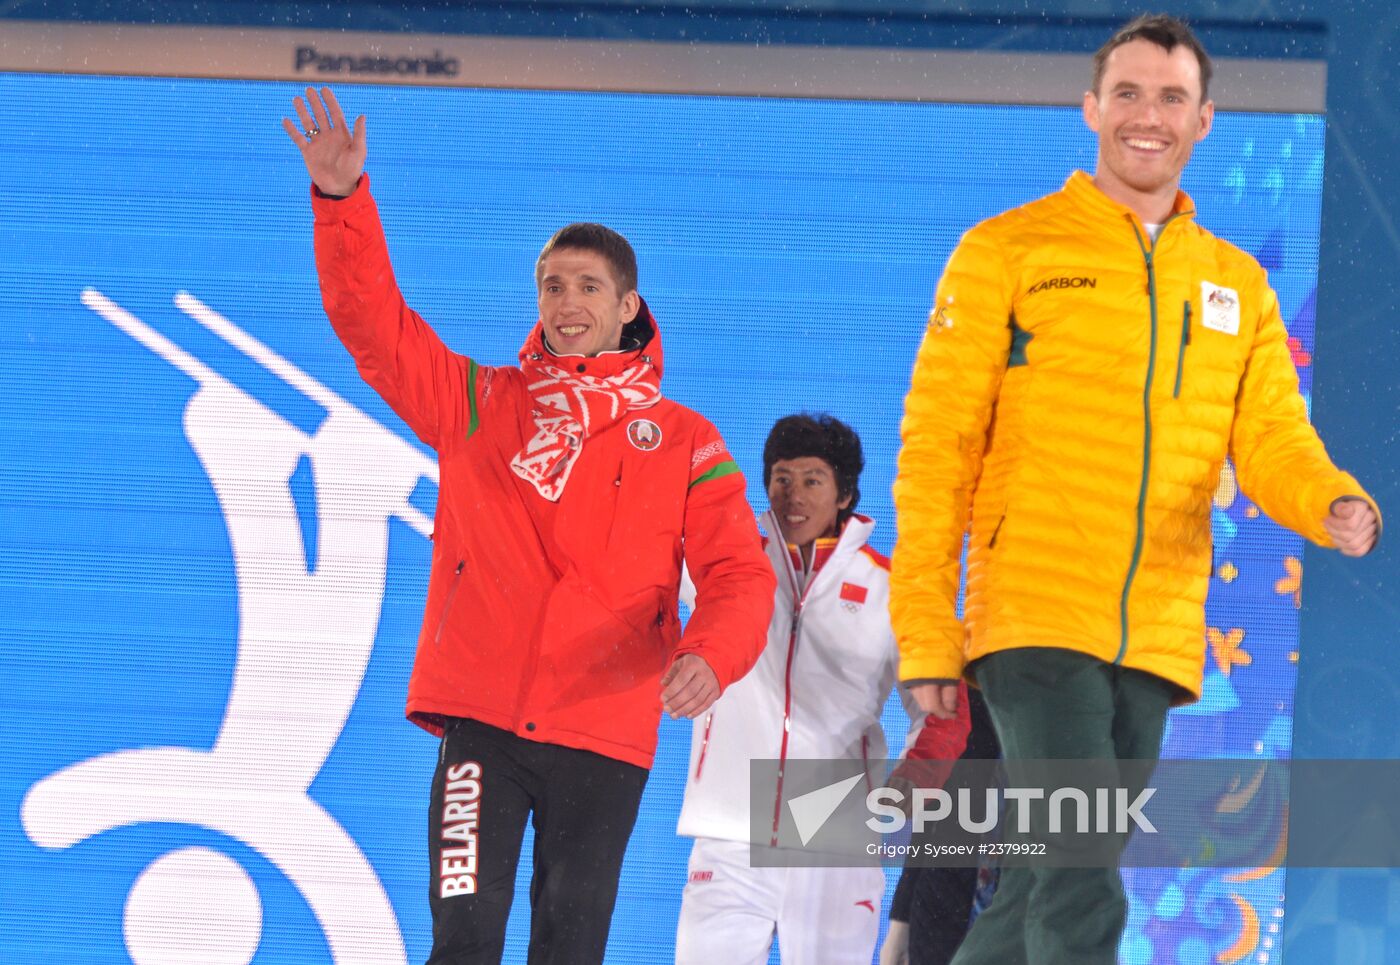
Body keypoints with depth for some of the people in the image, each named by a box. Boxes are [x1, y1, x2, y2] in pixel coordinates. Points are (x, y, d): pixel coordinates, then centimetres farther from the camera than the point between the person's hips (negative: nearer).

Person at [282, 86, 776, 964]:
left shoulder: (683, 444, 10)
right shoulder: (482, 406, 12)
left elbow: (739, 576, 1)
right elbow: (375, 324, 3)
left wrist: (713, 654, -20)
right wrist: (343, 199, -11)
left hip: (605, 733, 0)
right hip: (482, 717, 0)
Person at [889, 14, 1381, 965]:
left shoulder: (1237, 286, 16)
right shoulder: (1009, 252, 3)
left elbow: (1273, 445, 9)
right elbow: (937, 445, 0)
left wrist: (1337, 507, -15)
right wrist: (925, 628, -7)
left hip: (1156, 641, 5)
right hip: (1037, 623, -5)